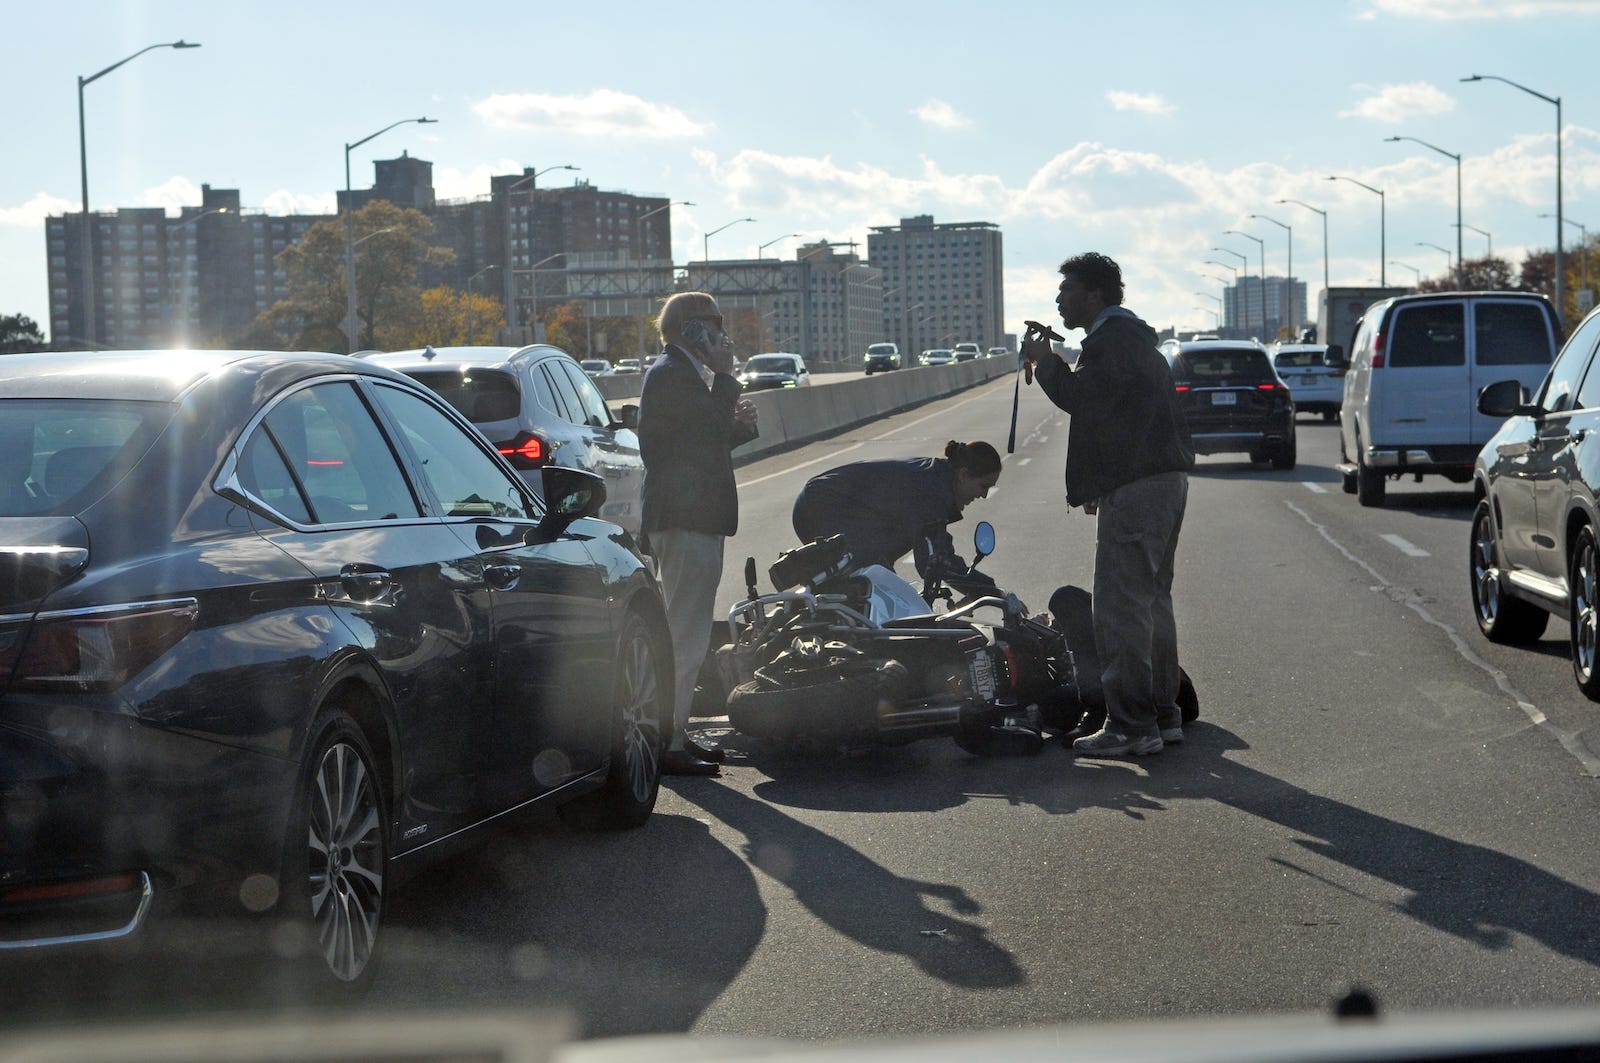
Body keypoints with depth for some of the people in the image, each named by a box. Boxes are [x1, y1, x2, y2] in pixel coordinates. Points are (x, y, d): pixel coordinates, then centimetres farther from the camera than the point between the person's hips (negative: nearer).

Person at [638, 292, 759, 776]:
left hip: (695, 515, 11)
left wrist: (738, 422, 3)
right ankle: (668, 743, -11)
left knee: (686, 632, 15)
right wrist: (724, 375, -11)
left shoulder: (682, 372, 19)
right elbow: (714, 427, -21)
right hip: (685, 517, -11)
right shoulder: (671, 374, -13)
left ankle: (675, 732, 22)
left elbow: (706, 436, 22)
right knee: (684, 635, -11)